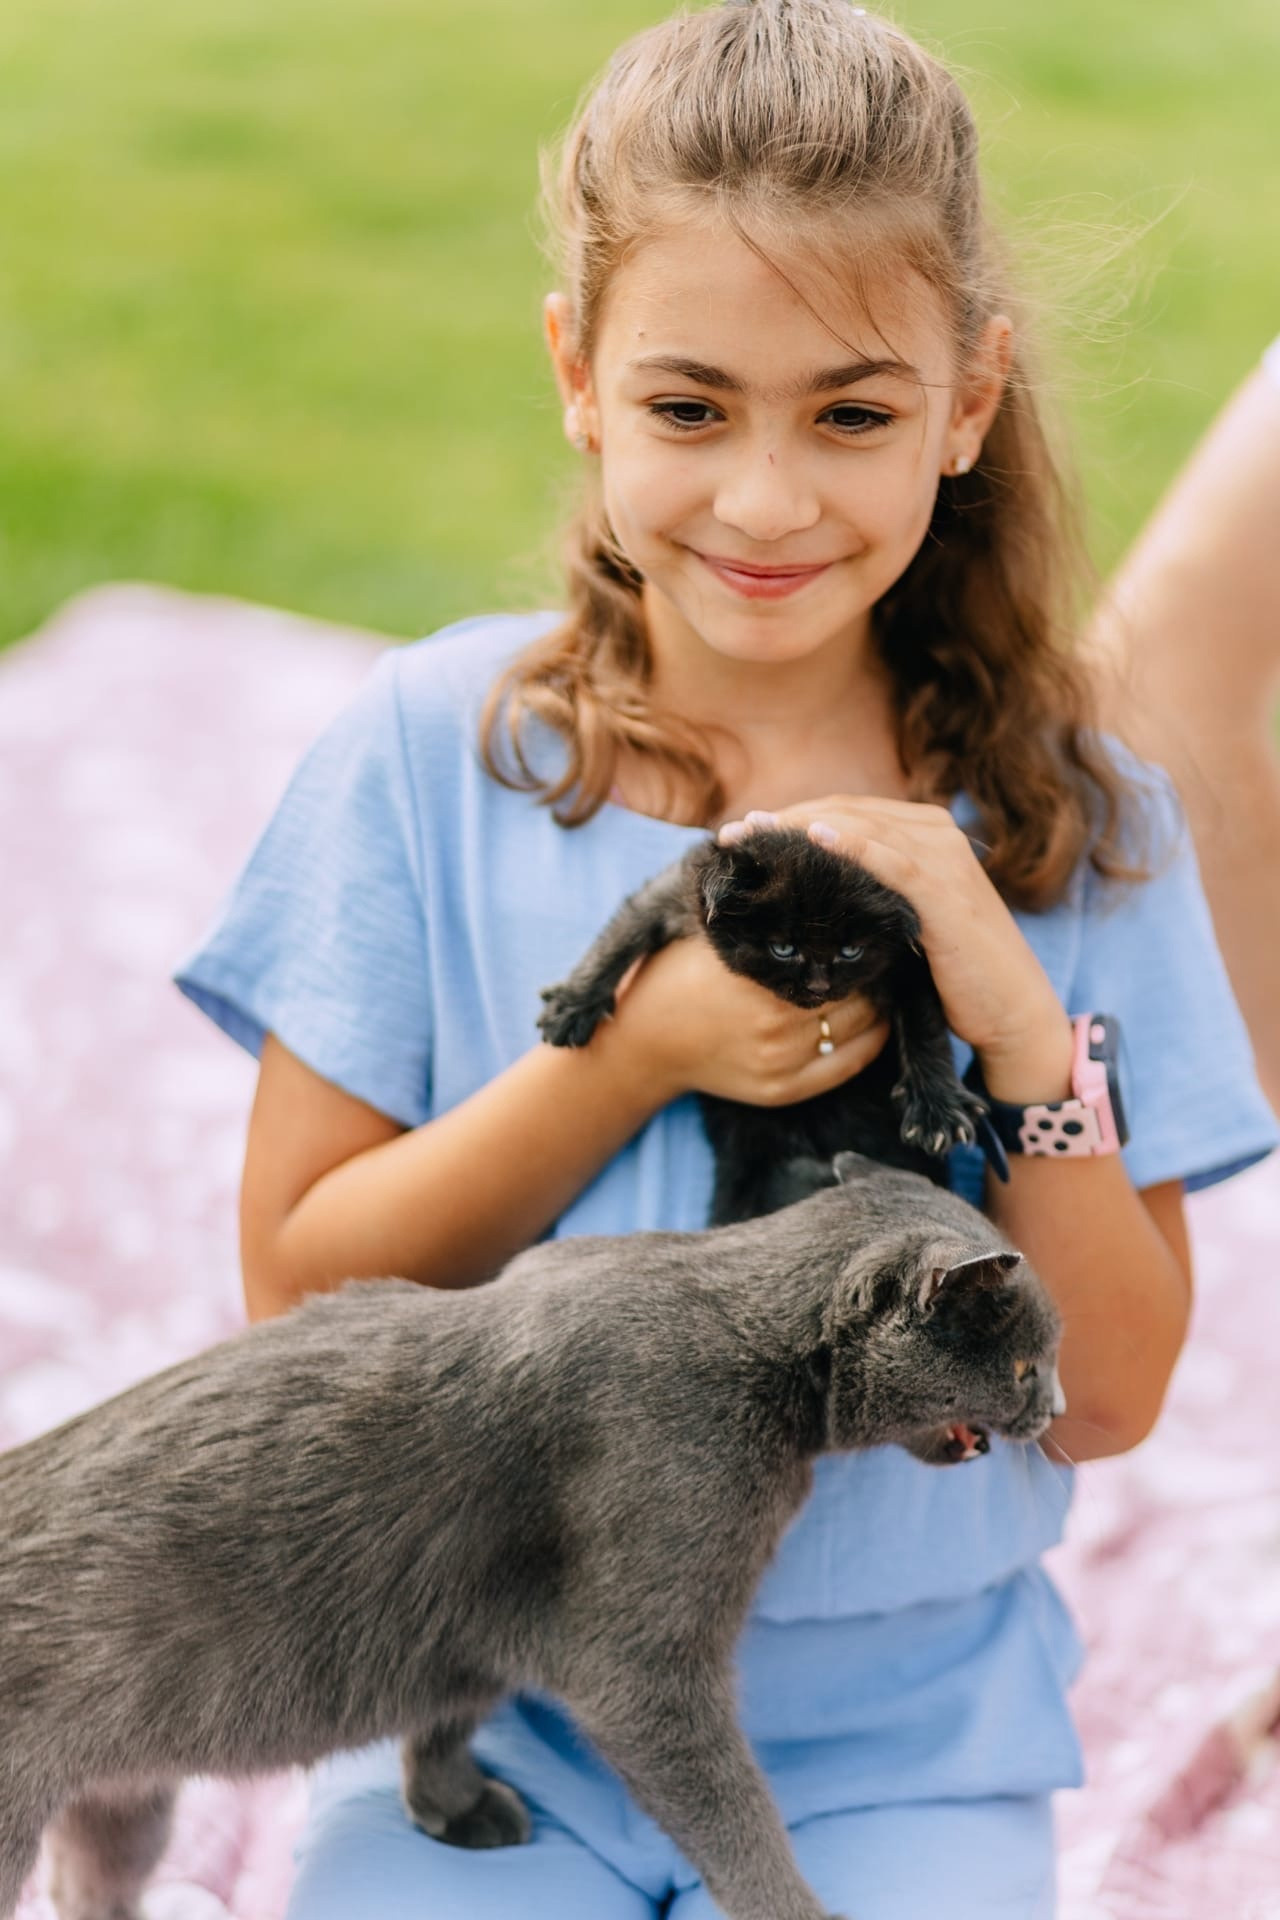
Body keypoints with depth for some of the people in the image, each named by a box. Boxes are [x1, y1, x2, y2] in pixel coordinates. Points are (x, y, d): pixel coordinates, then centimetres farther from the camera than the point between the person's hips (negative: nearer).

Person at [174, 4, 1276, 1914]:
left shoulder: (1074, 822, -4)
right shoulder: (433, 752, -7)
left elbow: (1109, 1394, -2)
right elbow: (298, 1291, -5)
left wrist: (1024, 1023, -18)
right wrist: (633, 1056, -18)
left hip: (899, 1741, 1)